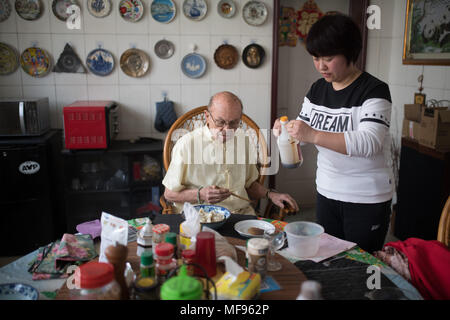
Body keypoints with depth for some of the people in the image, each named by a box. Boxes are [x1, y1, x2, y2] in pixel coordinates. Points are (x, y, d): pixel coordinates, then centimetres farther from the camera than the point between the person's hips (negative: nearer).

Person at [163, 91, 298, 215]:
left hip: (242, 213, 5)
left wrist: (270, 195, 6)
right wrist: (200, 195, -18)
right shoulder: (186, 144, -7)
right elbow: (169, 194, -2)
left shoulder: (242, 139, 10)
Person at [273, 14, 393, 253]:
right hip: (326, 193, 6)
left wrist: (313, 135, -38)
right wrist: (285, 129, -11)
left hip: (367, 200, -5)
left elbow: (370, 142, -29)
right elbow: (303, 128, 13)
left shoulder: (374, 90, -15)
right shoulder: (317, 89, 6)